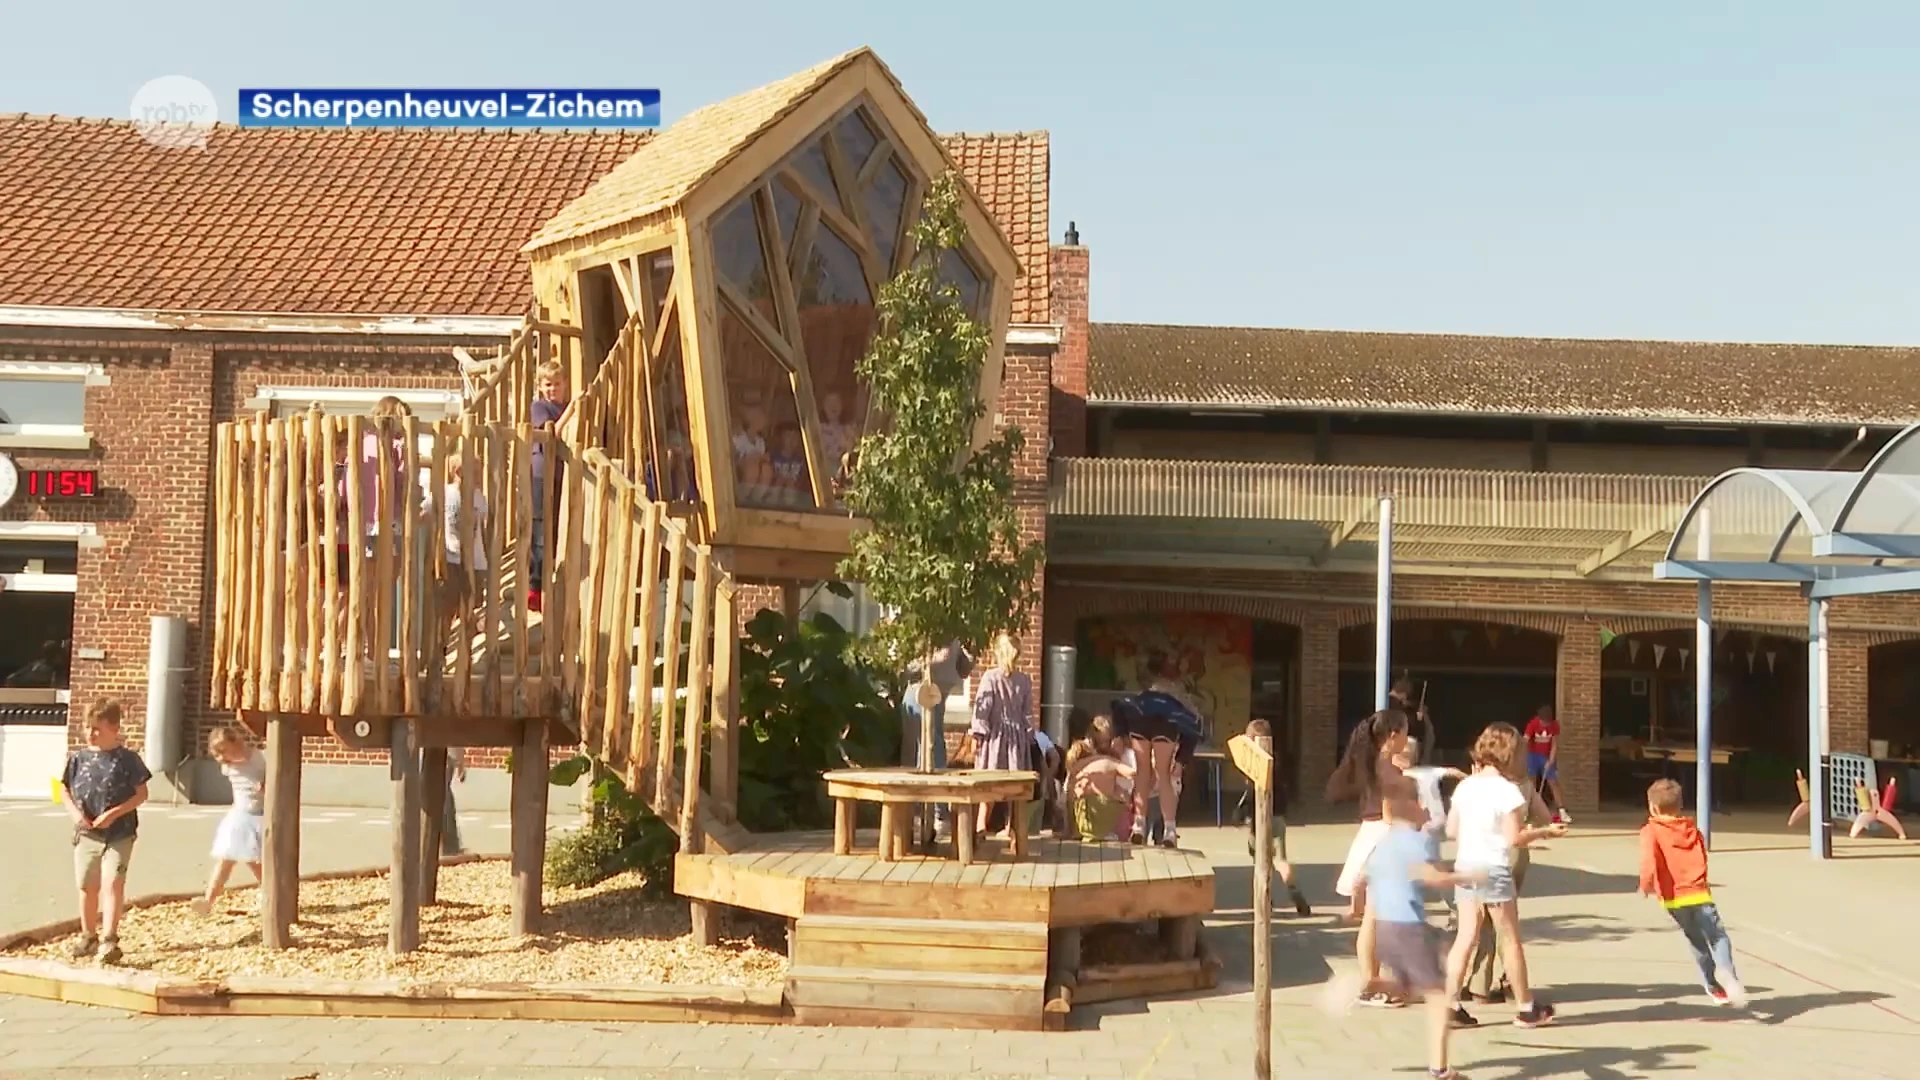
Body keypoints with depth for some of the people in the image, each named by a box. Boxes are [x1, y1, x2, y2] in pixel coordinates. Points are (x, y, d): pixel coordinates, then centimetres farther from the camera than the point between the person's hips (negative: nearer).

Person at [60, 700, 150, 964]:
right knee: (86, 886, 13)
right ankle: (88, 936, 29)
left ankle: (109, 939, -11)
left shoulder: (127, 759, -7)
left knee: (114, 883, -13)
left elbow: (141, 794, -6)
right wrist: (75, 812, -10)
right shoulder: (78, 758, 2)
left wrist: (114, 813, -17)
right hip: (86, 834, 4)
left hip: (119, 834, -4)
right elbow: (64, 790, 9)